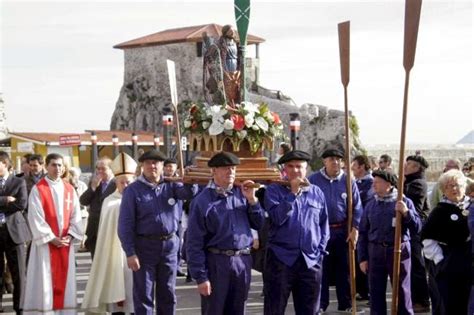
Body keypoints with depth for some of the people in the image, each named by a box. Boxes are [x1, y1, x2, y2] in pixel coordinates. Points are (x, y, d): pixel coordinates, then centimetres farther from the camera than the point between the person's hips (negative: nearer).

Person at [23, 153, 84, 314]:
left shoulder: (70, 190, 9)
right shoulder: (38, 190, -5)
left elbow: (75, 215, 8)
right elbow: (36, 218, -11)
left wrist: (70, 235, -7)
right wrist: (51, 238, -14)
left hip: (65, 243, 4)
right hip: (45, 242, -4)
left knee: (64, 281, 6)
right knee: (44, 281, -3)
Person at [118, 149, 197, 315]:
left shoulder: (170, 185, 6)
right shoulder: (133, 190, -4)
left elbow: (189, 193, -12)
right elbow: (125, 225, -7)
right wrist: (130, 253, -13)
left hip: (170, 244, 3)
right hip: (145, 245, -3)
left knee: (168, 294, 14)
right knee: (143, 295, 2)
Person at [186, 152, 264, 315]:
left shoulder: (242, 194, 6)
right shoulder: (202, 201, -8)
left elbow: (259, 225, 10)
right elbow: (194, 243, -9)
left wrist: (252, 200, -3)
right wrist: (200, 277, -11)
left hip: (243, 261, 5)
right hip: (216, 262, -5)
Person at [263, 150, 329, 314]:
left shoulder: (317, 193, 11)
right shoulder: (274, 190, 0)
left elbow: (324, 225, 15)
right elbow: (277, 218, -16)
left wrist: (320, 250, 5)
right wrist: (293, 192, -16)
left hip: (311, 261, 4)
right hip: (281, 258, -3)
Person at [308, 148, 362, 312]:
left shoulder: (348, 181, 1)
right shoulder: (314, 180, -2)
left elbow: (356, 207, 2)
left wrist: (355, 229, -6)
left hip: (342, 231, 1)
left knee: (344, 271, 9)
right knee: (321, 271, 3)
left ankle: (345, 306, 18)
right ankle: (320, 305, 11)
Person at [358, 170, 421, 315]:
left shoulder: (404, 202, -1)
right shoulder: (370, 205, 7)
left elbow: (417, 227, -5)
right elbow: (363, 233, 9)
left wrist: (406, 213, -20)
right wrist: (362, 258, 5)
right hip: (375, 252, 3)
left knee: (402, 292, 4)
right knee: (376, 292, 9)